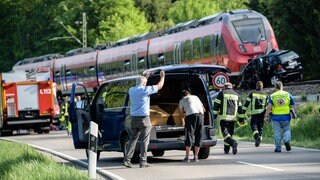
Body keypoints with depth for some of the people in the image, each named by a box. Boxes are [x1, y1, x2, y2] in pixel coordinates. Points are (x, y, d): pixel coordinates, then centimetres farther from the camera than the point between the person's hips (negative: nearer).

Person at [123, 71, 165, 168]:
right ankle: (143, 161, -3)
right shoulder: (145, 90, -10)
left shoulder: (131, 90, 7)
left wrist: (145, 77, 40)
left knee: (133, 139, 10)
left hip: (134, 118, 6)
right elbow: (159, 86, 0)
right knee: (144, 140, 0)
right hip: (144, 118, -6)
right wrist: (162, 76, 16)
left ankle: (127, 159, 2)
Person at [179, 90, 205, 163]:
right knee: (198, 136, 9)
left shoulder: (182, 100, 23)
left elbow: (181, 113, 30)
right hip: (200, 113, 3)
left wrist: (183, 122, 47)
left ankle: (187, 157, -8)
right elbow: (203, 109, 35)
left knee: (189, 135, -2)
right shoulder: (196, 97, 31)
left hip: (191, 114, -3)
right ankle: (195, 157, 9)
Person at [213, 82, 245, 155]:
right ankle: (226, 149, 17)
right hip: (233, 117, 4)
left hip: (224, 116, -4)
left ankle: (233, 143, -33)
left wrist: (214, 115, 1)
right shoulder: (236, 95, 16)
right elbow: (240, 108, 17)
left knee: (225, 132, -9)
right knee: (229, 133, 13)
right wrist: (241, 119, 20)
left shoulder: (222, 93, 4)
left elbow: (216, 105, -1)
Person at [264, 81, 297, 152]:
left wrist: (266, 116, -10)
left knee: (277, 132, 6)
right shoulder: (288, 95, 4)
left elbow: (269, 107, -10)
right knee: (286, 130, 13)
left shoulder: (272, 96, 0)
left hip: (276, 117, -1)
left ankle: (278, 147, 7)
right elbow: (293, 106, 3)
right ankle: (287, 141, -13)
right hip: (286, 117, 1)